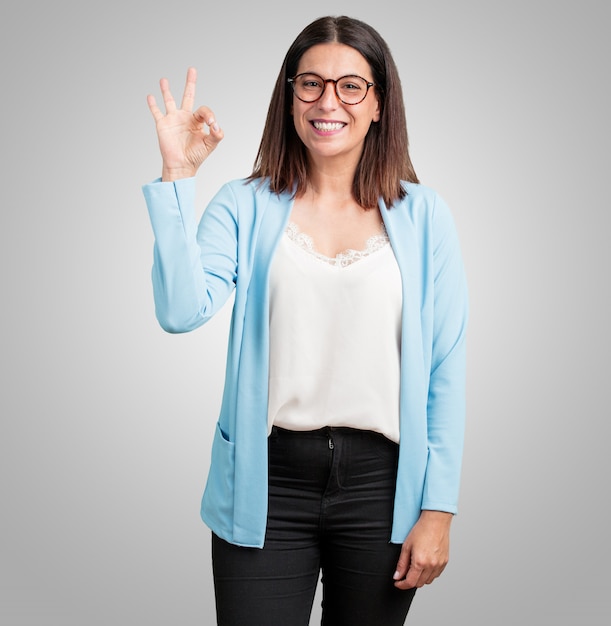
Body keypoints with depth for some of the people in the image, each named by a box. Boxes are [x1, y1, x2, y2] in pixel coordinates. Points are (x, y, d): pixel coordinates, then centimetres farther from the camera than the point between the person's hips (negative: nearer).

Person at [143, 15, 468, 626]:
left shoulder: (422, 216, 1)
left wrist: (438, 508, -3)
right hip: (267, 482, 0)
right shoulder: (245, 207, 0)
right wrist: (177, 175, -16)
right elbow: (182, 310, -16)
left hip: (380, 482, 1)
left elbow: (445, 372, 0)